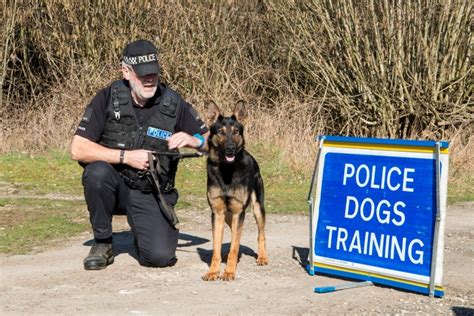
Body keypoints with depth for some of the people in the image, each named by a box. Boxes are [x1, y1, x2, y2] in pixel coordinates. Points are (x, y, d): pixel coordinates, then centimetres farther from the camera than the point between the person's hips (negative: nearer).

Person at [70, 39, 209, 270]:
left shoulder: (173, 103, -7)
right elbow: (77, 149, -16)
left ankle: (141, 230, 18)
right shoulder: (108, 98, -11)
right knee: (97, 171, -34)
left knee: (161, 256, -21)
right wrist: (125, 157, -23)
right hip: (115, 186, 0)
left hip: (151, 195, 0)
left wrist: (194, 140, -23)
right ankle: (102, 243, -10)